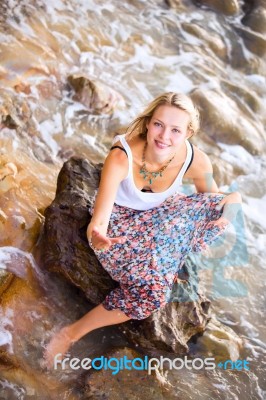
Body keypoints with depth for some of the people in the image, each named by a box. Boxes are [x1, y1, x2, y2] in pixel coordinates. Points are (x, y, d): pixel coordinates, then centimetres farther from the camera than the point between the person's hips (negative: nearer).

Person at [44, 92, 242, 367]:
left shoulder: (196, 160, -21)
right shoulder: (121, 156, -33)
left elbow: (210, 196, -1)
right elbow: (100, 219, -41)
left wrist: (230, 202, -25)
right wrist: (97, 235, -66)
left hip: (157, 216, 5)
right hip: (119, 220, -5)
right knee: (153, 291, -26)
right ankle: (70, 334, -4)